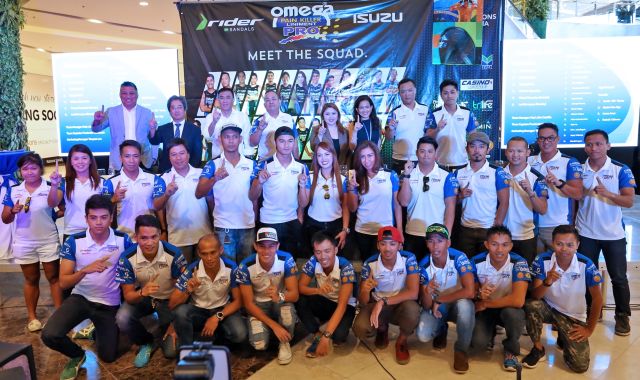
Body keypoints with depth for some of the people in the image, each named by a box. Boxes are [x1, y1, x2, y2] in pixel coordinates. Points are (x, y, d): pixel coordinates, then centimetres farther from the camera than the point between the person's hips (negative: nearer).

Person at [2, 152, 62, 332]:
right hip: (24, 243, 3)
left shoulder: (50, 188, -8)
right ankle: (32, 316, 24)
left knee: (53, 277, 6)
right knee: (31, 279, 14)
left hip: (48, 241, -3)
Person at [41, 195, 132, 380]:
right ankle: (77, 356, 9)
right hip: (81, 298, 0)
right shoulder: (73, 242, -12)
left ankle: (97, 332, 39)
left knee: (108, 357, 5)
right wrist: (86, 270, -32)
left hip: (110, 304, 0)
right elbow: (63, 283, -13)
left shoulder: (123, 240, -13)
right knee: (50, 335, -25)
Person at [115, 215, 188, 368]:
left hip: (169, 299, -2)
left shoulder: (174, 254, -27)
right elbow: (128, 295, -17)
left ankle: (165, 332, 24)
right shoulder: (127, 258, -23)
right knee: (122, 319, -30)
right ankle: (146, 343, 2)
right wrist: (142, 292, -42)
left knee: (172, 351, -13)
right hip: (141, 297, 2)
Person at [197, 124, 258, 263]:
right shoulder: (213, 165, -1)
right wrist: (215, 179, -27)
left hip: (247, 224, 2)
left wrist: (255, 220, 2)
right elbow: (199, 194, -11)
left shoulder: (251, 164, 4)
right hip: (223, 225, -2)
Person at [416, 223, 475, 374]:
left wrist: (439, 300, -24)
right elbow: (426, 306, -15)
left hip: (457, 303, -2)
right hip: (436, 306, 2)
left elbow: (470, 292, -35)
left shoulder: (459, 258, -25)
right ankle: (441, 330, 15)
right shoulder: (424, 265, -17)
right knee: (422, 335, -23)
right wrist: (427, 292, -40)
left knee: (465, 304, -38)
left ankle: (461, 350, -13)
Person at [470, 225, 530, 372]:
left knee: (513, 313, -37)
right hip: (484, 309, 2)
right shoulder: (476, 262, -16)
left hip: (509, 309, -1)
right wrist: (479, 294, -28)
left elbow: (518, 301, -35)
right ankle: (490, 331, 16)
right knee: (477, 343, -23)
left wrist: (485, 304, -25)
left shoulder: (519, 263, -24)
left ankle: (511, 349, -5)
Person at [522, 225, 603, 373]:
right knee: (531, 306, -36)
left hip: (574, 316, 0)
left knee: (580, 365, -13)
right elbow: (535, 296, -20)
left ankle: (564, 337, 22)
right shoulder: (542, 260, -19)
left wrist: (589, 329, -5)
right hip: (548, 307, 0)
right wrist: (547, 282, -41)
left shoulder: (586, 265, -20)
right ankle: (538, 349, -8)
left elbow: (597, 298, -8)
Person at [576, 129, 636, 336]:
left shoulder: (621, 170, -7)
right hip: (586, 233, 2)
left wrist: (608, 194, -31)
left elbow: (629, 201, -13)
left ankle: (622, 316, 22)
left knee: (619, 277, 7)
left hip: (613, 234, -2)